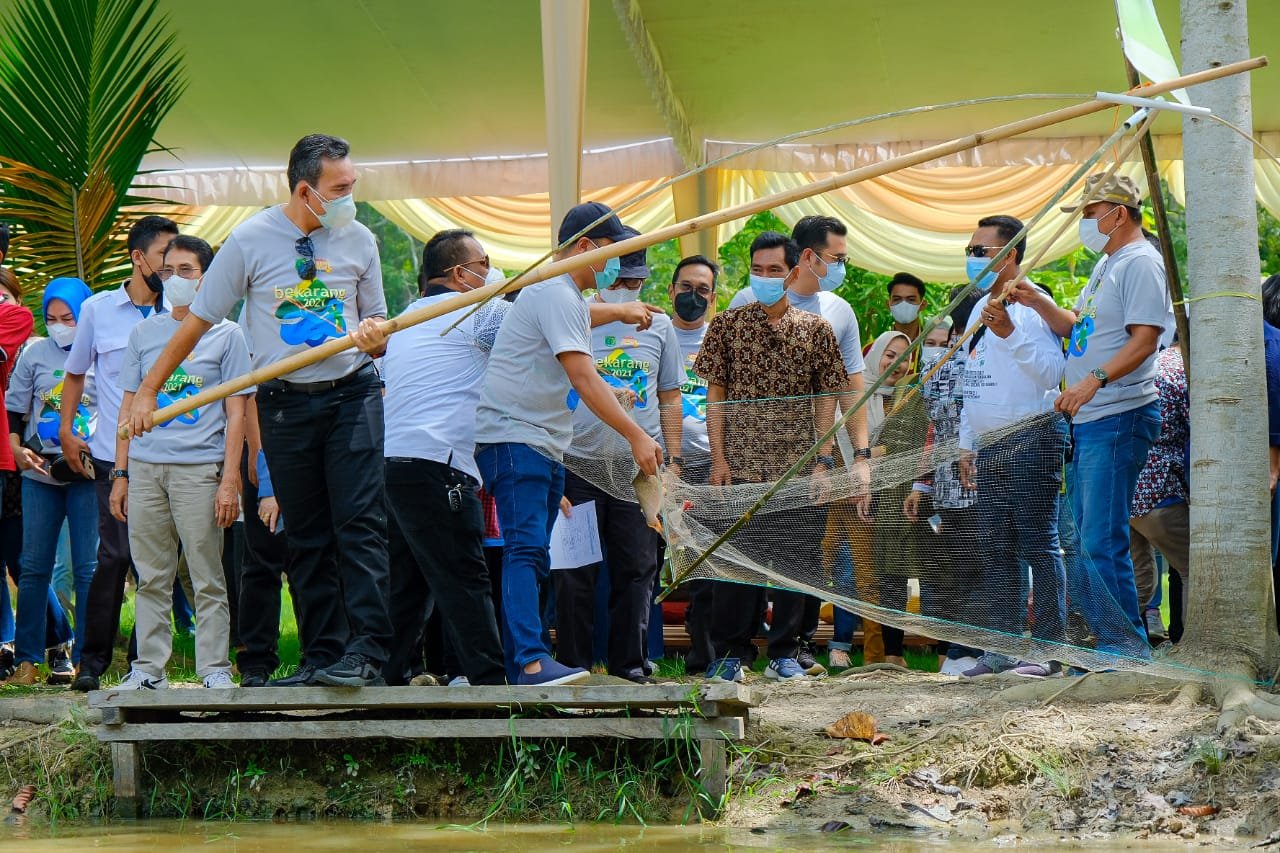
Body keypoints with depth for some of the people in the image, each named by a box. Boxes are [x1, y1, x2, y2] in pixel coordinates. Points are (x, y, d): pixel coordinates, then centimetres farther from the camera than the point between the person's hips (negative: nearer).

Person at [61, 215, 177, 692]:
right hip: (114, 455, -1)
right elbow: (75, 374, 15)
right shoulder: (98, 309, 5)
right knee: (116, 555, -7)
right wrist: (66, 431, 7)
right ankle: (93, 659, 2)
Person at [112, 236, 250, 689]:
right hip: (144, 468, 3)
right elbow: (129, 407, 16)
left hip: (200, 468, -3)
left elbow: (236, 414, 2)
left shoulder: (226, 335, 6)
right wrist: (120, 474, 9)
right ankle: (148, 668, 9)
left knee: (207, 579, -2)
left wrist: (229, 480, -6)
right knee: (151, 578, 5)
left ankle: (215, 669, 2)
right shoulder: (144, 332, 16)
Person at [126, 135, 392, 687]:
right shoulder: (250, 241, -3)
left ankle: (366, 651, -15)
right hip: (284, 404, 0)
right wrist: (148, 390, 2)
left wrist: (374, 337, -9)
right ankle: (321, 656, 9)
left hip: (351, 396, 0)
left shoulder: (359, 240, 4)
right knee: (307, 537, 4)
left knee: (360, 523, -11)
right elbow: (199, 319, 3)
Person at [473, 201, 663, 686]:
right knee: (526, 548, -19)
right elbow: (584, 381, -19)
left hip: (543, 445, 11)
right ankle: (531, 661, -28)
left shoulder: (567, 297, 21)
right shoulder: (556, 295, -13)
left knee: (533, 556, 7)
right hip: (513, 437, -11)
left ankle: (515, 666, 7)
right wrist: (636, 437, -20)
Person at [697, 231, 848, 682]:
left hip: (799, 465, 1)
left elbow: (826, 400, 5)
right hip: (741, 463, -1)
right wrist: (718, 458, -4)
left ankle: (784, 653, 13)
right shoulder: (728, 324, 4)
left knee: (797, 558, 2)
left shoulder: (815, 329, 6)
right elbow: (715, 394, 4)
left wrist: (823, 462, -2)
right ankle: (730, 654, 9)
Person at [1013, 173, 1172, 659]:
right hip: (1087, 420, 10)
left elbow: (1145, 339, -20)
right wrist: (1037, 302, 10)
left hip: (1120, 417, -10)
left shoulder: (1141, 263, -10)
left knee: (1103, 542, -12)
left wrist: (1094, 380, -30)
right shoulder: (1108, 265, 21)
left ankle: (1126, 647, -7)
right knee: (1089, 542, 12)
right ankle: (1109, 644, 17)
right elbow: (1077, 328, 26)